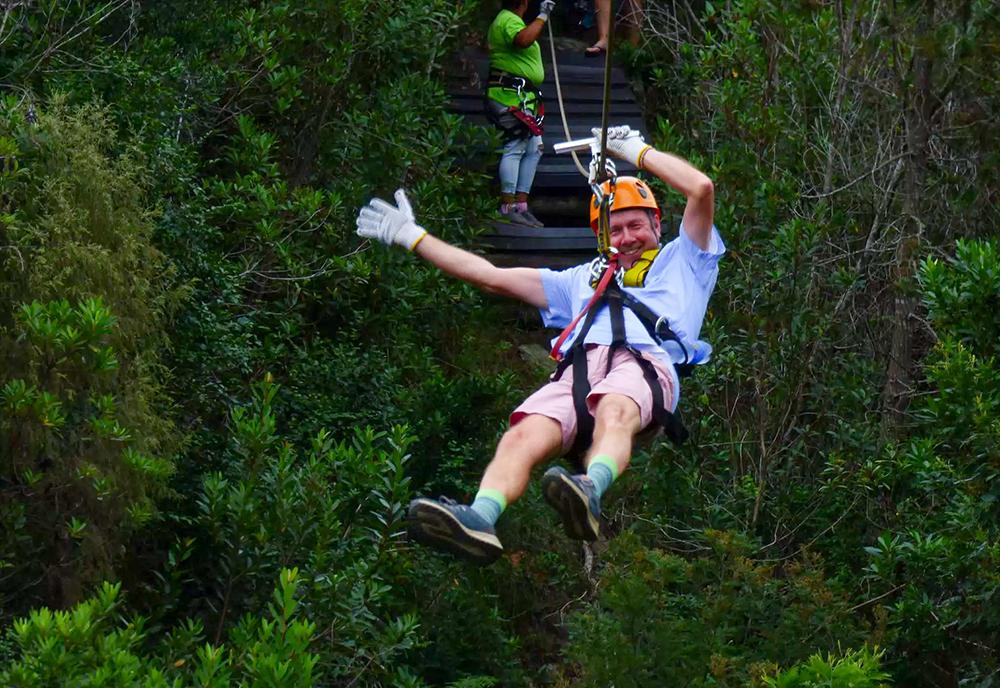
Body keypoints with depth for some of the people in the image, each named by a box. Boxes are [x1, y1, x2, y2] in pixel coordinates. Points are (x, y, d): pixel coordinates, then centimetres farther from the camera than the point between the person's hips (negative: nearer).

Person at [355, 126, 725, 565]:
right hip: (578, 369, 3)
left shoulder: (681, 262, 33)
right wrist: (415, 238, 43)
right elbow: (493, 277, 43)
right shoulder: (583, 280, 44)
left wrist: (635, 151, 30)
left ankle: (591, 490, -70)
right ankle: (480, 517, -56)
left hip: (644, 362, -3)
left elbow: (701, 188, 20)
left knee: (614, 413, -40)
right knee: (524, 434, -30)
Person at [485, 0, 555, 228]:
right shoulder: (509, 20, -13)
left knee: (533, 149, 11)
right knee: (515, 147, -14)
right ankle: (508, 207, -17)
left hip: (523, 97, 11)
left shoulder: (507, 20, 22)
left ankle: (521, 206, 11)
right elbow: (523, 40, -34)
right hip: (512, 96, -11)